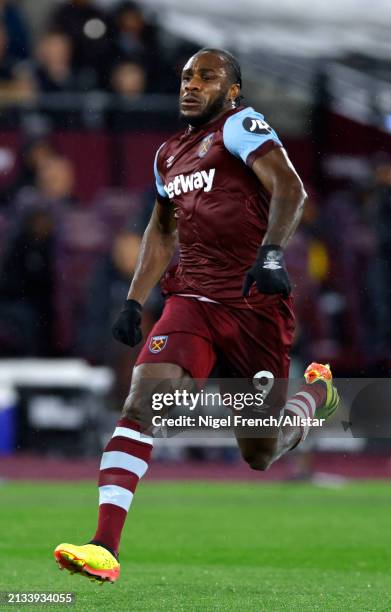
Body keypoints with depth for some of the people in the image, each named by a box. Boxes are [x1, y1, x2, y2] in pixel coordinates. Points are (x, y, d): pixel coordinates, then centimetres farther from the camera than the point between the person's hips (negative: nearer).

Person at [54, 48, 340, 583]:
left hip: (257, 305, -5)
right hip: (194, 300, 5)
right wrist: (134, 302, 21)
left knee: (260, 454, 6)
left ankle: (318, 392, 40)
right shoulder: (169, 155, 17)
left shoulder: (240, 124, -5)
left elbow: (289, 188, -19)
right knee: (143, 398, -21)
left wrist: (272, 252, -35)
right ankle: (104, 548, -27)